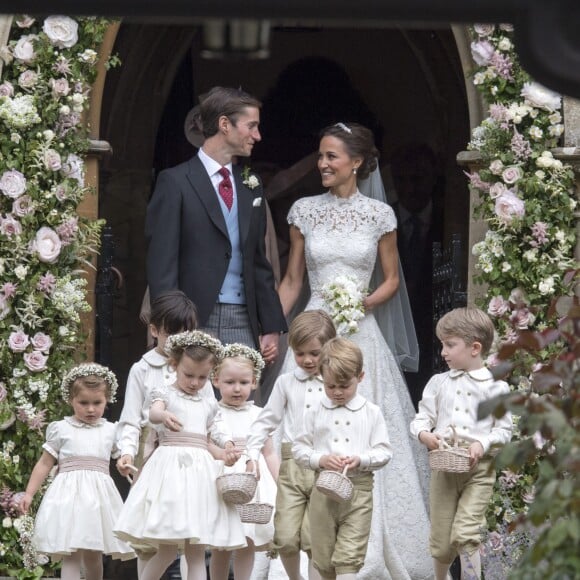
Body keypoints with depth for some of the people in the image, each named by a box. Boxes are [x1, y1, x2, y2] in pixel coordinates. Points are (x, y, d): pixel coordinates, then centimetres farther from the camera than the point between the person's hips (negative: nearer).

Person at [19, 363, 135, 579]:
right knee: (72, 555, -12)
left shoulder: (111, 431, 12)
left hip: (99, 495, 3)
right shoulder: (61, 429, 6)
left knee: (93, 555, 8)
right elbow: (45, 464, 10)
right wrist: (29, 493, 7)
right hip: (69, 495, -3)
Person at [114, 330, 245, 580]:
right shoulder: (164, 394, 5)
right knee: (167, 550, -9)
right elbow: (153, 412, -16)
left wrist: (228, 447, -13)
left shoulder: (209, 405, 21)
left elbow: (219, 431, 12)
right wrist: (164, 415, -41)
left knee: (197, 551, 1)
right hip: (171, 466, -5)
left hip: (200, 472, 5)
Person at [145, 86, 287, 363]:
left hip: (244, 323, 5)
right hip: (196, 321, -5)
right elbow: (161, 265, -6)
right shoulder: (175, 182, -2)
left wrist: (272, 327, 13)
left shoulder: (250, 185, 17)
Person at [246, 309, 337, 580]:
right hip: (292, 466, 3)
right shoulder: (286, 383, 11)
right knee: (285, 538, -1)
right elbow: (266, 421, 13)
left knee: (314, 538, -7)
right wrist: (252, 455, 2)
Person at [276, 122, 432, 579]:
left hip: (360, 334, -1)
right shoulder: (305, 211, 5)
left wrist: (366, 302, -10)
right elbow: (292, 280, 10)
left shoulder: (379, 214, 2)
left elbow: (392, 280, 9)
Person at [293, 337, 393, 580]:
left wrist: (361, 460, -16)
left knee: (349, 557, -9)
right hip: (323, 489, 2)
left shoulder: (371, 413, 2)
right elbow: (299, 449, 6)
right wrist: (320, 460, -13)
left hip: (358, 489, -2)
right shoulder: (315, 414, 5)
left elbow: (384, 451, 2)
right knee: (323, 559, 10)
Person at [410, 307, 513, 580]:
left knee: (465, 533, -16)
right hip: (443, 467, 3)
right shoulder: (438, 383, 8)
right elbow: (421, 418, 9)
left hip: (478, 468, -3)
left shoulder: (495, 387, -1)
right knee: (441, 540, 9)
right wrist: (424, 434, -14)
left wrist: (483, 444, -19)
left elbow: (504, 430, -1)